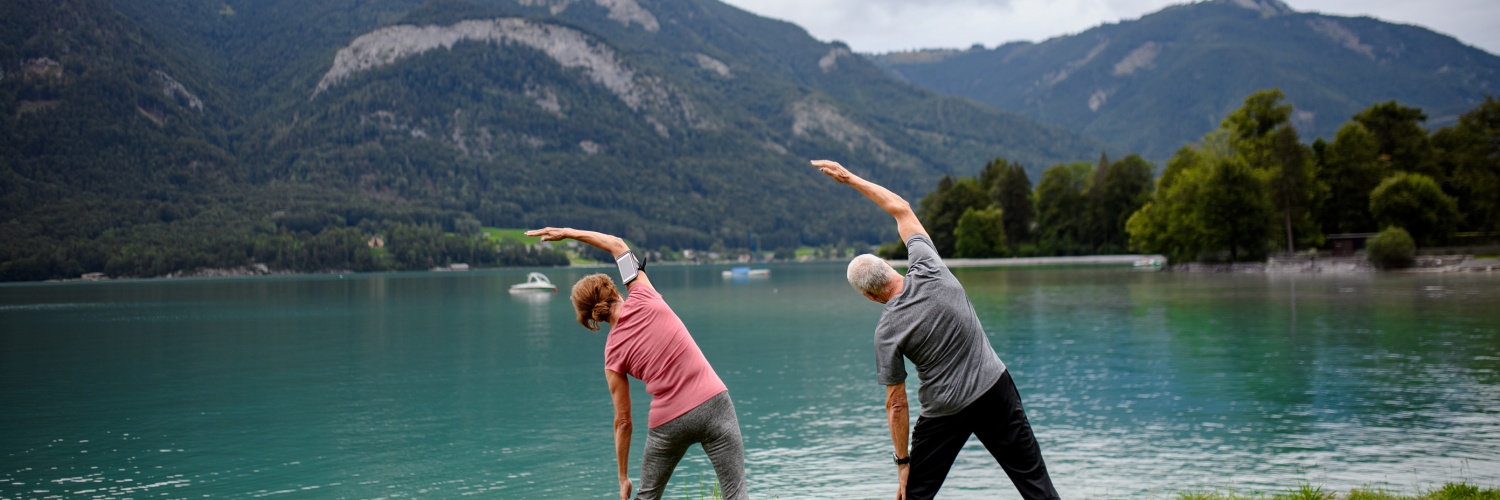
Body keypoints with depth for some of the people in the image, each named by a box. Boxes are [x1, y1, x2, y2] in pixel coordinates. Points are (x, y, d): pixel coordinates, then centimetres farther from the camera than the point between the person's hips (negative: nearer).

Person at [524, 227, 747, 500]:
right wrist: (568, 232, 24)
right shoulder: (643, 298, 1)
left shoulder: (614, 354, 2)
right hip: (713, 403, 0)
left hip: (668, 421, 0)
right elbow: (618, 245, 17)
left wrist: (623, 478, 15)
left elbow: (623, 422, 5)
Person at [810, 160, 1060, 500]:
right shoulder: (928, 268, -9)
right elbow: (901, 208, 4)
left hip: (946, 412, -3)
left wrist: (902, 462, 1)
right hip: (995, 386, 3)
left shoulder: (887, 331, -14)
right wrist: (850, 178, 11)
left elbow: (896, 404, -9)